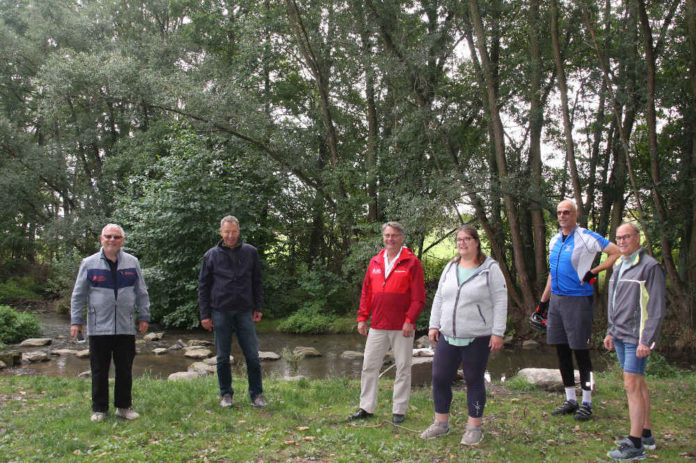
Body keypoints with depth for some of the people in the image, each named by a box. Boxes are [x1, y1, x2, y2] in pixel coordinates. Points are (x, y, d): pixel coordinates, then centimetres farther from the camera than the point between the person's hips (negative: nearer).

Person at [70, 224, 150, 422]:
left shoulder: (132, 263, 8)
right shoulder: (89, 263, 4)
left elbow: (142, 293, 14)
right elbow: (78, 295, 8)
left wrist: (144, 317, 10)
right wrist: (76, 321, 3)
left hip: (126, 328, 1)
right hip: (98, 328, -1)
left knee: (125, 370, 7)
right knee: (99, 371, 5)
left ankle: (124, 406, 19)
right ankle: (99, 409, 17)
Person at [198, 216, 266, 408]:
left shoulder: (251, 252, 5)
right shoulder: (212, 255, 2)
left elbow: (257, 282, 11)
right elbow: (203, 286, 5)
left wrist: (258, 308, 5)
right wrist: (205, 315, 1)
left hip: (245, 311, 0)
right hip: (220, 312, 0)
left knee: (252, 355, 1)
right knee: (223, 357, 7)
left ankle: (257, 394, 12)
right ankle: (226, 394, 20)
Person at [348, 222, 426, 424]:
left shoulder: (411, 263, -3)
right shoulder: (375, 262, 10)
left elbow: (419, 297, -7)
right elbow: (366, 292, 13)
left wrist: (410, 320, -14)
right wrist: (362, 318, 6)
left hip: (402, 327, -4)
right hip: (377, 327, 4)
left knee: (403, 368, 4)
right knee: (369, 366, 6)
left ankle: (399, 410, 15)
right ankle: (366, 408, 17)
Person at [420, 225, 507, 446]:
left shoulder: (490, 268, -4)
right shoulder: (450, 268, 12)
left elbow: (500, 301, -7)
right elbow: (439, 298, 15)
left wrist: (497, 333, -12)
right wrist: (434, 325, 8)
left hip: (477, 338, -5)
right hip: (447, 336, 5)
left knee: (474, 381, 4)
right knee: (439, 378, 5)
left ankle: (474, 428, 16)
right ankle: (441, 423, 20)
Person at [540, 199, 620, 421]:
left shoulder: (586, 238, -9)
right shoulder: (554, 240, 13)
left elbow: (617, 252, -13)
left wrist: (593, 272, -15)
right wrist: (543, 300, 19)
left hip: (578, 300, -7)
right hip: (556, 300, 7)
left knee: (580, 352, -1)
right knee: (562, 352, 10)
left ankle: (586, 404, 9)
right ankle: (570, 400, 21)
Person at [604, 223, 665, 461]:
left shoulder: (650, 267, -11)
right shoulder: (619, 266, 14)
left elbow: (656, 308, -15)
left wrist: (646, 341, -18)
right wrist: (611, 332, 18)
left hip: (637, 338, -8)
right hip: (620, 335, 8)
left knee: (632, 386, -9)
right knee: (638, 384, 13)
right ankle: (646, 435, 22)